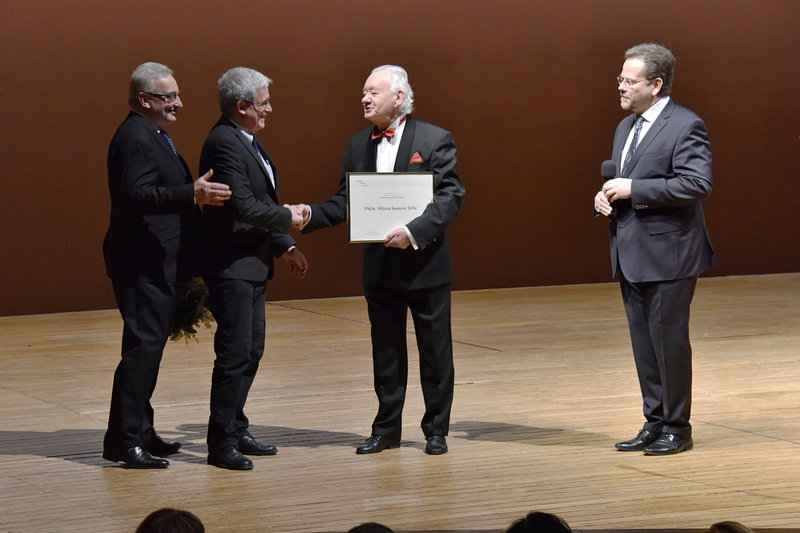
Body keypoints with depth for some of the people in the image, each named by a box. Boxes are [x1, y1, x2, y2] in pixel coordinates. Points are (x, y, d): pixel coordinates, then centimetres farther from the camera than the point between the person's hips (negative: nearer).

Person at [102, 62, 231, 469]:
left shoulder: (152, 136, 18)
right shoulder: (135, 138, -16)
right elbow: (136, 196, -28)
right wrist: (192, 194, -36)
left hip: (157, 263, 11)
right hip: (142, 263, -11)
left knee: (150, 345, 14)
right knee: (143, 346, -11)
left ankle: (140, 431, 20)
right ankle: (124, 439, -11)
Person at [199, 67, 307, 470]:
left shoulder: (248, 142, 15)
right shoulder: (224, 143, -17)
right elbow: (243, 205, -24)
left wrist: (284, 247, 16)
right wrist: (288, 218, -12)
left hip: (252, 264, 10)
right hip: (231, 266, -10)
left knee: (251, 352, 14)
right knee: (235, 354, -8)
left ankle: (235, 431, 22)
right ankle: (220, 443, -3)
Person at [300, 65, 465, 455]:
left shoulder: (435, 140, -7)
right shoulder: (358, 145, 8)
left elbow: (450, 197, -13)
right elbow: (345, 202, 8)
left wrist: (415, 231, -25)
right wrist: (311, 215, -11)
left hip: (425, 263, -4)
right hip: (379, 266, 4)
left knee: (435, 352, 5)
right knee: (385, 352, 12)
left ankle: (436, 430, 16)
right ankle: (386, 429, 22)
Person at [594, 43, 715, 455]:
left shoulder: (685, 127, -12)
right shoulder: (626, 128, 16)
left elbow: (698, 183, -22)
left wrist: (633, 189, -21)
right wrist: (606, 196, 3)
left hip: (668, 255, -8)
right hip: (632, 256, 8)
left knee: (669, 341, -1)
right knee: (644, 344, 12)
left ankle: (676, 427, 9)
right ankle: (654, 422, 20)